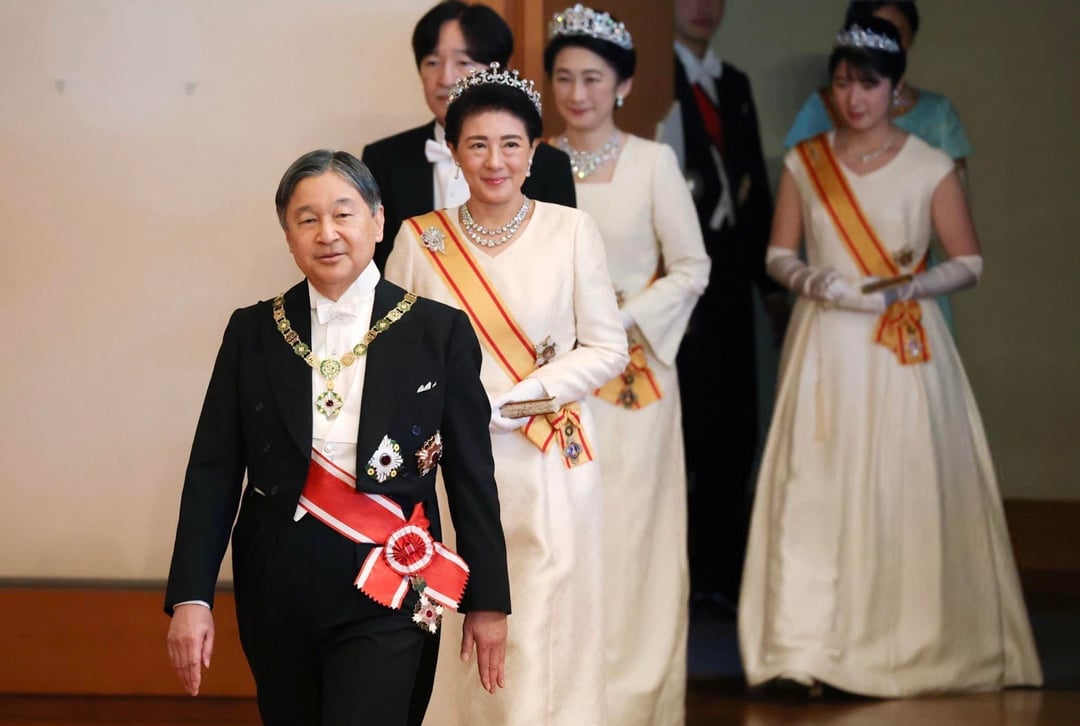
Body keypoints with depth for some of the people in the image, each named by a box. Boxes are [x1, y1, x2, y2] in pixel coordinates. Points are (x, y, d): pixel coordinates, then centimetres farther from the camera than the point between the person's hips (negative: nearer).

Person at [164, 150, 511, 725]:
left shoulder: (439, 332, -1)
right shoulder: (252, 332, 4)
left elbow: (471, 477, 2)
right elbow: (213, 472, 2)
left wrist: (487, 602, 3)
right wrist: (190, 596, -6)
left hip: (384, 596, -2)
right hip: (275, 591, 3)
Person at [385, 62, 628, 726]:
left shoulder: (571, 231, -2)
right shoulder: (419, 239, 4)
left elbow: (608, 348, -2)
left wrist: (506, 402, -10)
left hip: (550, 467, -1)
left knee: (545, 640, -4)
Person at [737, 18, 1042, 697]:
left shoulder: (931, 167, 0)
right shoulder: (805, 163, 7)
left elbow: (970, 263, 1)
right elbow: (779, 254, 12)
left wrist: (906, 287, -14)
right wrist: (809, 280, -10)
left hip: (905, 350, -2)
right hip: (826, 347, 2)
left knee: (906, 491, -5)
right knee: (819, 489, -5)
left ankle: (913, 642, 6)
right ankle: (816, 645, -1)